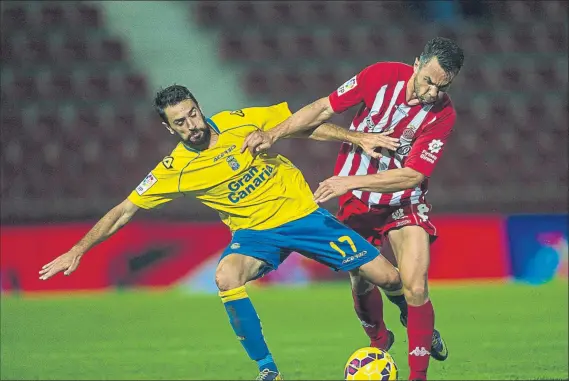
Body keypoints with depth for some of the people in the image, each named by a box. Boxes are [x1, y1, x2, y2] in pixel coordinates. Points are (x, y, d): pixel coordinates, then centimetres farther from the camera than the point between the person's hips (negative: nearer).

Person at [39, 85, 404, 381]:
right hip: (255, 232, -1)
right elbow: (123, 212, -7)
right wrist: (78, 251, -13)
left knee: (388, 278, -6)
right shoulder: (174, 170, -13)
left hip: (303, 212, 1)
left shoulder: (238, 122, -11)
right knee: (227, 277, -35)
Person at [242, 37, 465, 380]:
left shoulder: (443, 115, -20)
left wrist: (351, 182, -31)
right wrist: (273, 134, -16)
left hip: (404, 202, -1)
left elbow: (413, 175, -24)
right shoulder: (382, 76, -18)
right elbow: (324, 108, -8)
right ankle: (377, 340, 37)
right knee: (362, 284, 5)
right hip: (356, 200, 1)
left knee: (415, 289, -15)